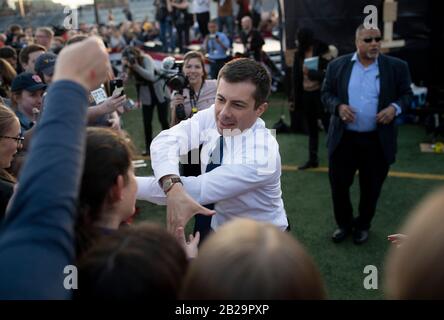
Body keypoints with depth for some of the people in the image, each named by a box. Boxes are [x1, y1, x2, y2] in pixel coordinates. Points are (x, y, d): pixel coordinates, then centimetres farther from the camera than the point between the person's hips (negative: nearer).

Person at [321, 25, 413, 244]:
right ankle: (344, 224, 30)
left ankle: (363, 225, 34)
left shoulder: (397, 67, -1)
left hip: (377, 141, 0)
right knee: (338, 184, 9)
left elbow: (406, 94, 4)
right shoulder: (337, 66, 1)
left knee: (371, 188, 12)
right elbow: (326, 94, 5)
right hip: (343, 138, 1)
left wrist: (395, 108, -16)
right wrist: (338, 106, -15)